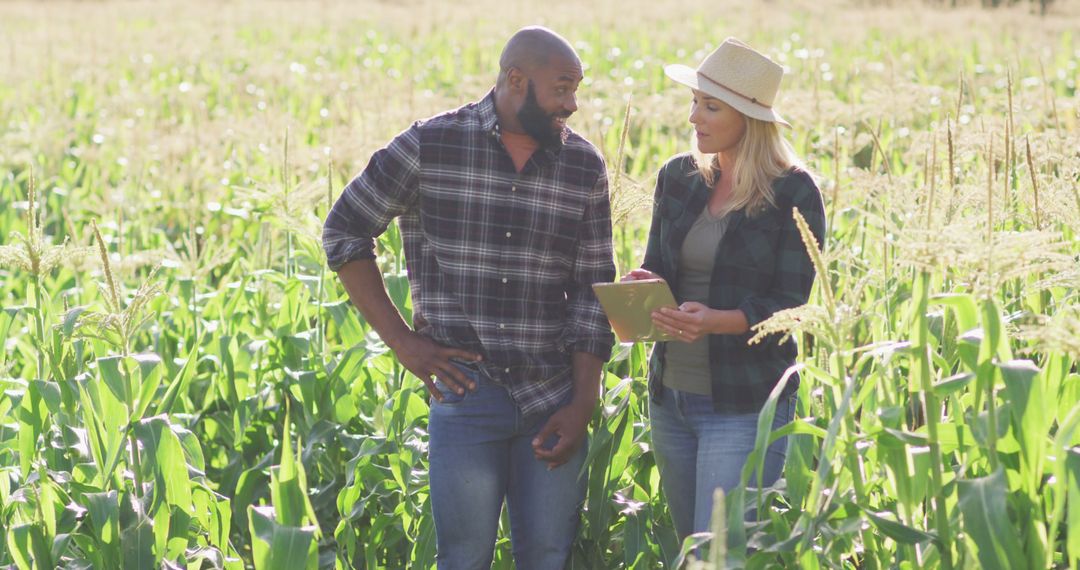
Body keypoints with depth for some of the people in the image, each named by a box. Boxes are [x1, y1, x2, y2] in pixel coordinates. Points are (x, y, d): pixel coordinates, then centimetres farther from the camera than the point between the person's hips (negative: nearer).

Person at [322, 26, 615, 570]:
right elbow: (343, 231, 4)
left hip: (553, 399, 3)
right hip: (466, 393, -3)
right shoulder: (429, 147, -3)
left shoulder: (584, 167, 5)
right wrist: (401, 340, -2)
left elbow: (593, 290, 7)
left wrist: (582, 404, -1)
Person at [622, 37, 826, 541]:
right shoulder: (679, 177, 8)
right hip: (670, 395, 6)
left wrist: (715, 321, -28)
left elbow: (787, 306, -10)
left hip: (745, 405, -6)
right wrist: (643, 287, -10)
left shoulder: (793, 193, -8)